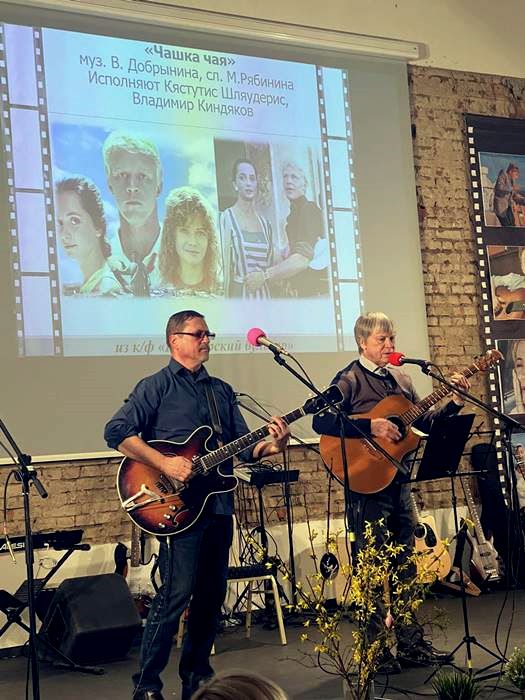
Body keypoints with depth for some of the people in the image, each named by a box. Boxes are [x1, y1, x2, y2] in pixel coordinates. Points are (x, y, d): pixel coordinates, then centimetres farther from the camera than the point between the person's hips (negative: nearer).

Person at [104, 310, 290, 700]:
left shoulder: (222, 390, 17)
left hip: (219, 505, 7)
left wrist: (269, 446, -9)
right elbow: (117, 432, -12)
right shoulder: (157, 386, -2)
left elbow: (243, 445, 13)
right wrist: (165, 464, -20)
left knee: (212, 594, 11)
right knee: (176, 593, -9)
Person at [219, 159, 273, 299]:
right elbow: (225, 268, -6)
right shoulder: (226, 218, -2)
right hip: (239, 296, -4)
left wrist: (263, 276, 1)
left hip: (264, 296, 5)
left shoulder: (264, 223, 13)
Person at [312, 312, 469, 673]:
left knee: (405, 563, 13)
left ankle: (411, 643, 23)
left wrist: (454, 403, 3)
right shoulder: (349, 379, -8)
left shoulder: (401, 379, 14)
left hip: (399, 479, 7)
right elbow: (321, 421, -21)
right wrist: (370, 426, -27)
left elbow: (423, 423, 17)